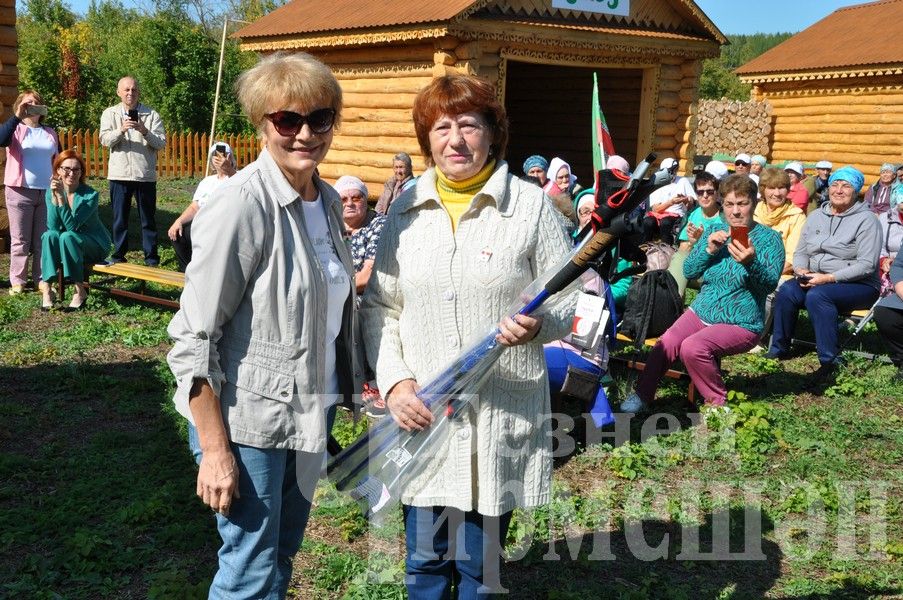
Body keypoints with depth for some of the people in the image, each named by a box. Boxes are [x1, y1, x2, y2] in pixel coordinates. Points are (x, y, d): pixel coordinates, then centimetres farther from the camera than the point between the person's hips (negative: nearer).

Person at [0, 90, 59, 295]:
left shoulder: (50, 133, 14)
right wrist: (17, 117, -27)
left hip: (47, 192, 3)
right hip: (20, 192, -3)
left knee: (43, 239, 6)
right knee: (20, 240, 2)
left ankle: (41, 279, 13)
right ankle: (17, 281, 7)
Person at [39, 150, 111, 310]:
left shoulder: (90, 195, -18)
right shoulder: (51, 192, -6)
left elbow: (72, 226, -27)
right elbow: (53, 227, -18)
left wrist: (61, 198, -35)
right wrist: (54, 197, -29)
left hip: (95, 246, -4)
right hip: (68, 246, 4)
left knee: (67, 236, -32)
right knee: (49, 235, -27)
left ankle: (80, 290, -24)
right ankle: (46, 289, -29)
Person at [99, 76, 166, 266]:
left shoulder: (151, 114, 4)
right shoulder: (110, 114, 8)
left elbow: (161, 143, -3)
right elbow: (105, 140, -5)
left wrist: (145, 132, -20)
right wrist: (121, 130, -23)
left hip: (145, 174, -1)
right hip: (119, 174, 1)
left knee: (148, 218, 5)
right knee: (119, 218, 7)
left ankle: (151, 257, 12)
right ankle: (119, 255, 16)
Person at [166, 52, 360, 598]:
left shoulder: (328, 201, 4)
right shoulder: (242, 205, -19)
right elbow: (192, 339, -19)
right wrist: (215, 449, -19)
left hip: (310, 411, 7)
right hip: (247, 420, -7)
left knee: (284, 553, 20)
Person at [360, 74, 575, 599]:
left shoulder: (531, 205, -3)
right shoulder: (407, 210, 5)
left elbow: (569, 299, 0)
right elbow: (379, 307, 7)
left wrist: (538, 324, -22)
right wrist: (394, 380, -6)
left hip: (503, 415, -2)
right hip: (421, 414, 3)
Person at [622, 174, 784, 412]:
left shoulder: (769, 238, -5)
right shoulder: (714, 231, 9)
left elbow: (770, 283, -18)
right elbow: (689, 271, 4)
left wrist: (751, 263, -39)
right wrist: (709, 249, -15)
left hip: (740, 324, -4)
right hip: (701, 311, 5)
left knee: (692, 347, -29)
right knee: (664, 345, -20)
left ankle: (718, 402, -9)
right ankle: (642, 395, -2)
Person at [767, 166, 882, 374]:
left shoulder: (866, 220, -5)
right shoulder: (816, 217, 14)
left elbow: (867, 265, -13)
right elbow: (800, 252, 16)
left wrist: (829, 278, -21)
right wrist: (801, 270, -8)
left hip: (858, 286, -5)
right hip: (815, 280, 5)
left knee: (817, 295, -35)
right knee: (787, 290, -25)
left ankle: (829, 360, -28)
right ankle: (779, 349, -11)